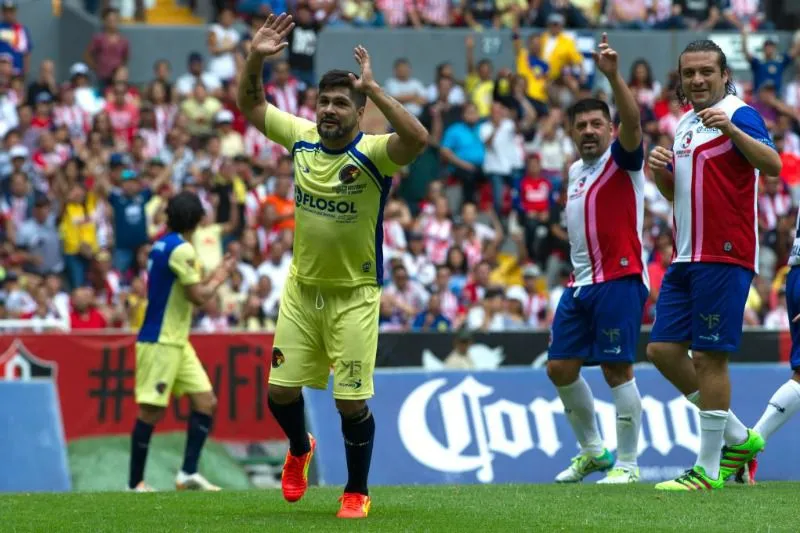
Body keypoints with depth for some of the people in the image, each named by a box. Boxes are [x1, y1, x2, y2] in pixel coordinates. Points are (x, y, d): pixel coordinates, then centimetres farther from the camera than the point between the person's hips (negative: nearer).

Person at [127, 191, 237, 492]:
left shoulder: (164, 245, 13)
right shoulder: (181, 249, -15)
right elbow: (199, 297, -16)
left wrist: (215, 276, 16)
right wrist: (220, 276, 0)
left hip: (177, 342, 10)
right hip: (159, 341, -10)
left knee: (206, 401, 3)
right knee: (151, 410, -5)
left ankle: (189, 473, 1)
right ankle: (135, 483, 1)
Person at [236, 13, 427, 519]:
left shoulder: (373, 152, -18)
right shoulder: (302, 138, -4)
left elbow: (418, 138, -39)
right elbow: (251, 105, 6)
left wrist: (373, 88, -41)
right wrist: (255, 59, -11)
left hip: (354, 295, -4)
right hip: (302, 288, 4)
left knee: (352, 401, -3)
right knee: (282, 390, 7)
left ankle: (357, 492, 17)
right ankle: (300, 449, 40)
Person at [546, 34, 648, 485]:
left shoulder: (621, 159, -4)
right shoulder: (575, 170, 18)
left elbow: (632, 120, -25)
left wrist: (613, 75, -38)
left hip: (619, 280, -8)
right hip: (581, 283, 8)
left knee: (617, 369, -10)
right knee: (561, 368, 6)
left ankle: (628, 465, -3)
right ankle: (593, 451, 21)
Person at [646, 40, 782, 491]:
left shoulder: (740, 115, -8)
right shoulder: (684, 125, 18)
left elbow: (773, 165, -24)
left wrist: (731, 129, -37)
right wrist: (661, 170, 6)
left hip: (724, 257, -9)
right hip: (686, 257, 9)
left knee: (709, 356, -8)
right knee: (663, 349, 6)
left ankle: (709, 470, -2)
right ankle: (738, 437, 17)